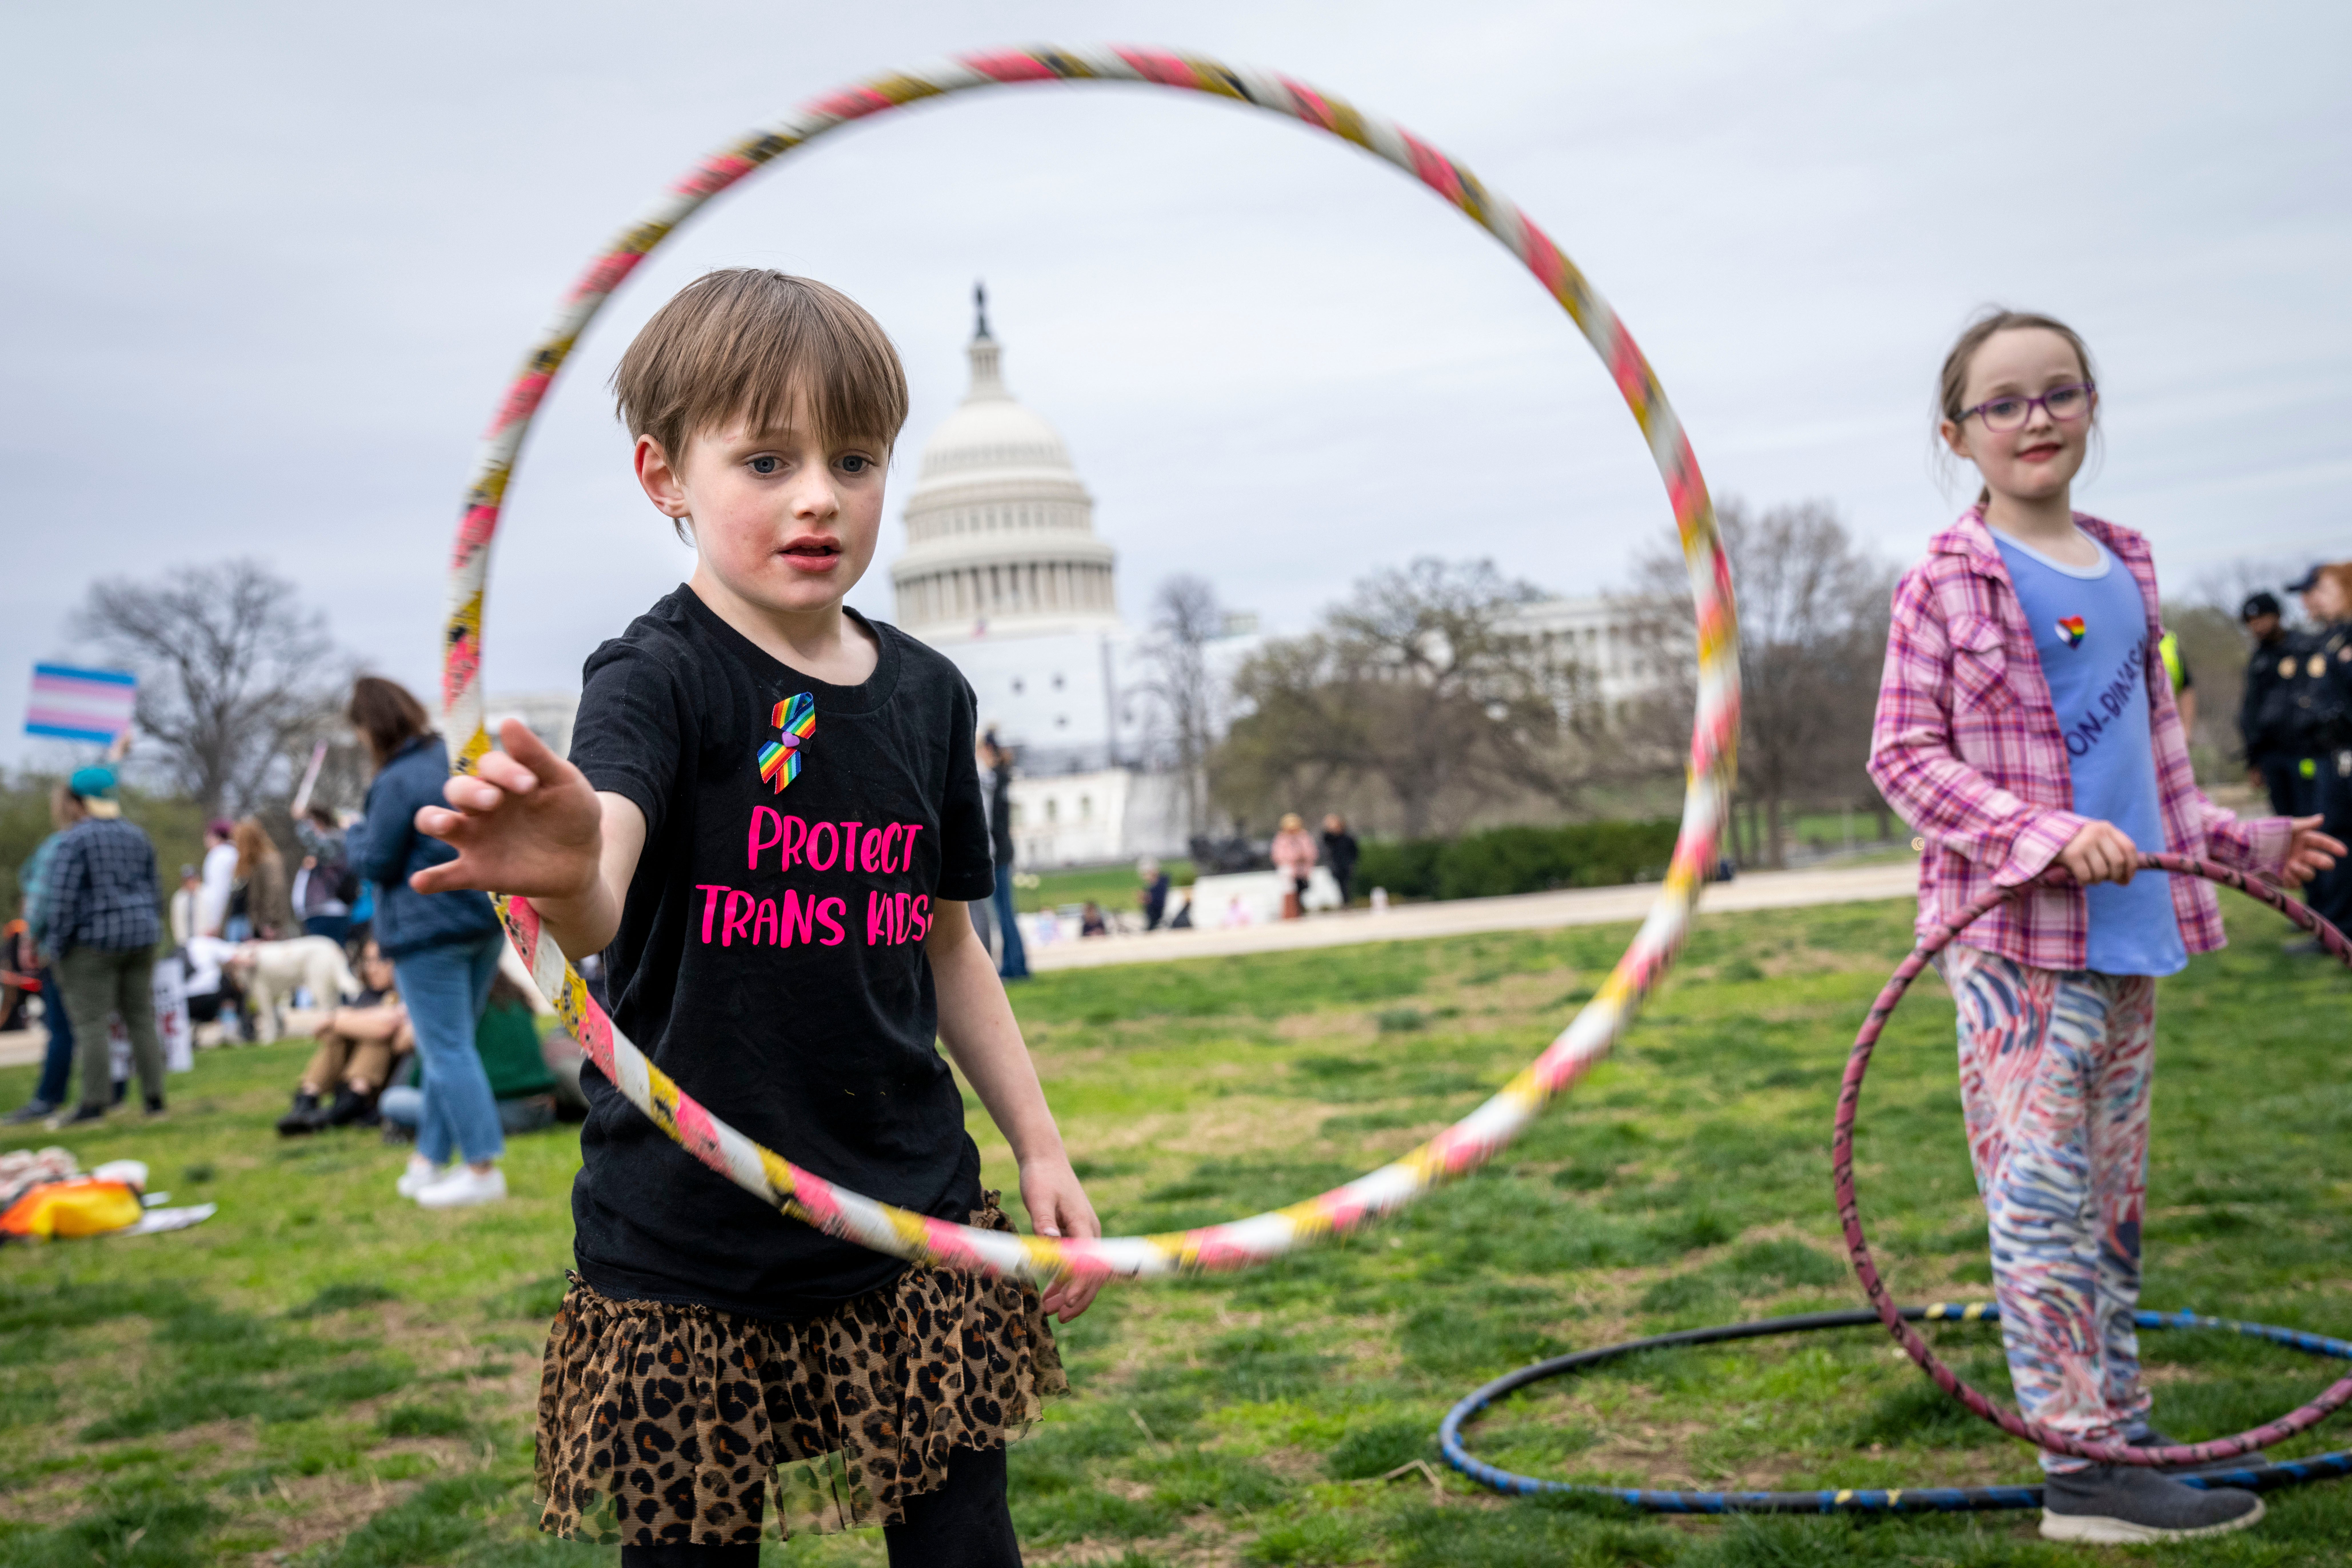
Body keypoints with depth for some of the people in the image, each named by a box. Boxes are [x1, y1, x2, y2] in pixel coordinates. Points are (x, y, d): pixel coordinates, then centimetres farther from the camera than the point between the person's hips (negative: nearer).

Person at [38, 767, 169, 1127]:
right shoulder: (136, 836, 10)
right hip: (140, 938, 6)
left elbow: (62, 898, -14)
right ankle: (155, 1100, 8)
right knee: (141, 1020, 8)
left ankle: (94, 1105, -5)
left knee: (90, 1023, -3)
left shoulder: (75, 840, -11)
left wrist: (56, 948, -9)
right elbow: (154, 891, 15)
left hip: (94, 940, -6)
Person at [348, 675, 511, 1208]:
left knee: (447, 1050, -3)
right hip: (485, 919, 8)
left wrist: (351, 840, 7)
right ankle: (430, 1160, 22)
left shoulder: (397, 782, -16)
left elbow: (377, 863, -12)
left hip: (428, 929, -8)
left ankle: (483, 1169, -4)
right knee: (452, 1045, 14)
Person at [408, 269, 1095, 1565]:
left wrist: (1041, 1147, 15)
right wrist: (560, 875, -55)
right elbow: (598, 903, -32)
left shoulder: (927, 694, 6)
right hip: (689, 1253, -4)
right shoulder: (661, 677, -12)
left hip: (916, 1231, 4)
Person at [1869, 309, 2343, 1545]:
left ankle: (2119, 1425, 25)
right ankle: (2086, 1471, -2)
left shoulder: (2126, 571, 13)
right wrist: (2046, 834, -20)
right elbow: (1903, 757, -10)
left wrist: (2235, 842, 23)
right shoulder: (1948, 584, -6)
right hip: (2012, 935, -7)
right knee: (2041, 1202, -6)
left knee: (2111, 1200, 14)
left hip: (2130, 932, 7)